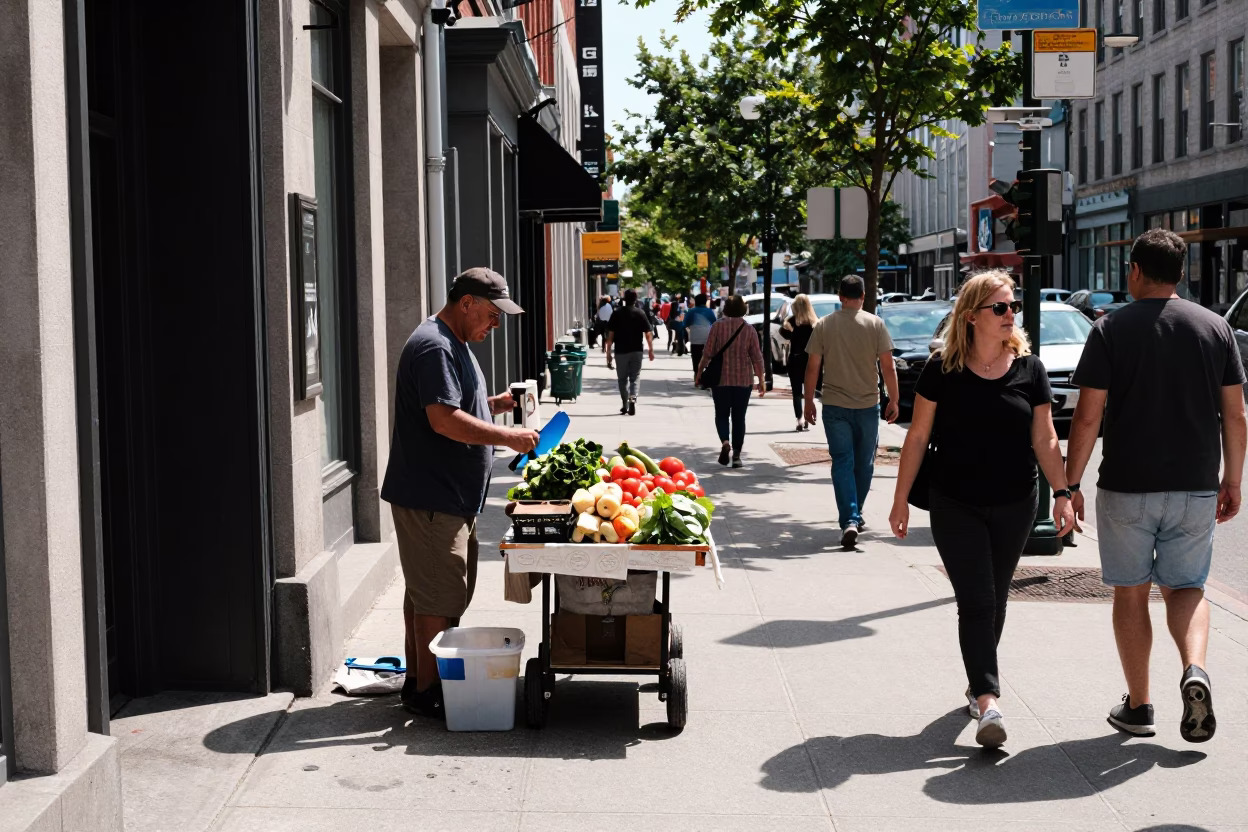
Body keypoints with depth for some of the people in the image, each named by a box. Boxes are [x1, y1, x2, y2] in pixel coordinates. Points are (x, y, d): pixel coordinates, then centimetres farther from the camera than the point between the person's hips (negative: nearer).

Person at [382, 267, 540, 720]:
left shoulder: (453, 344, 18)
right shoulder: (434, 347, -17)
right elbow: (444, 420, -25)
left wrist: (494, 404, 12)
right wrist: (507, 436, -22)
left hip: (450, 496, 11)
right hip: (430, 499, -11)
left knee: (426, 592, 17)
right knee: (438, 597, -5)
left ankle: (418, 676, 26)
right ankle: (425, 691, 4)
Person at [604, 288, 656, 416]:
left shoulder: (616, 314, -2)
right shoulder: (640, 314, -3)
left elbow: (610, 335, -4)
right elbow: (648, 334, -5)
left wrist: (608, 353, 1)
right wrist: (651, 350, 4)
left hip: (621, 351, 0)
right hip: (636, 351, 0)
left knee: (622, 379, 13)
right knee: (634, 378, 5)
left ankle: (625, 405, 17)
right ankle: (632, 399, -18)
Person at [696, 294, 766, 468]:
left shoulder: (718, 326, -6)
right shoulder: (749, 330, -2)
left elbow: (707, 353, -6)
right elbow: (757, 357, -1)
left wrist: (699, 372, 7)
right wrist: (761, 380, 7)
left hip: (720, 377, -1)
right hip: (743, 379, 1)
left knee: (722, 414, 11)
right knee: (739, 417, 10)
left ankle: (725, 442, -15)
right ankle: (736, 455, 8)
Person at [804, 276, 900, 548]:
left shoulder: (824, 326, -1)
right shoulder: (875, 324, -3)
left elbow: (812, 367, -1)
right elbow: (888, 366, -5)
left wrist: (809, 401, 8)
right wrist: (893, 400, 4)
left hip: (835, 406, 0)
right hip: (868, 405, 0)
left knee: (842, 463, 0)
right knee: (864, 462, 16)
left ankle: (849, 521, -14)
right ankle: (855, 515, 28)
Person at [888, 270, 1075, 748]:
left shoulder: (1029, 369, 1)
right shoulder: (943, 370, -6)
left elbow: (1045, 439, 4)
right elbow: (918, 436, -1)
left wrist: (1062, 493, -4)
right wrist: (901, 499, -1)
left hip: (1014, 506, 3)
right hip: (955, 506, -3)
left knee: (994, 601, 13)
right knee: (975, 602, -9)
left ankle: (979, 685, 31)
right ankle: (988, 701, -13)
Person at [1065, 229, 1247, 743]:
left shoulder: (1112, 329, -6)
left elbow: (1088, 416, -9)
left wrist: (1071, 484, -2)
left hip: (1127, 486, -2)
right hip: (1196, 487, 2)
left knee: (1131, 594, 10)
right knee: (1186, 588, 15)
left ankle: (1138, 706, 16)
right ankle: (1195, 670, -11)